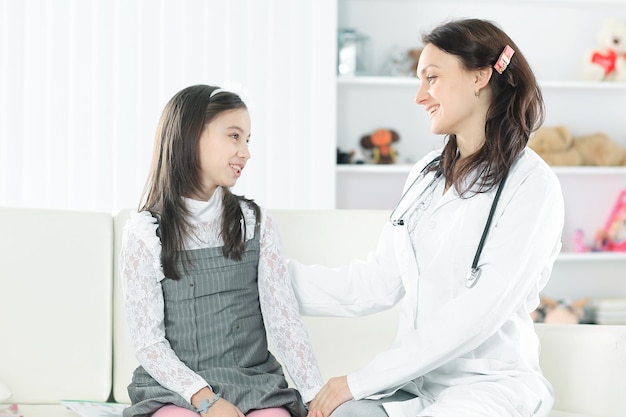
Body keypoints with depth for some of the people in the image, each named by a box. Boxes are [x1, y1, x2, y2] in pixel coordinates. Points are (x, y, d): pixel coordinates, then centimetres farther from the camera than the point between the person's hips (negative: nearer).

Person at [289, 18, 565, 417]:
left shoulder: (531, 185, -9)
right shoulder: (427, 175, 13)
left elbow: (477, 313, -17)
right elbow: (379, 283, 12)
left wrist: (360, 381, -17)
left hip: (489, 384, -6)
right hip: (414, 380, 6)